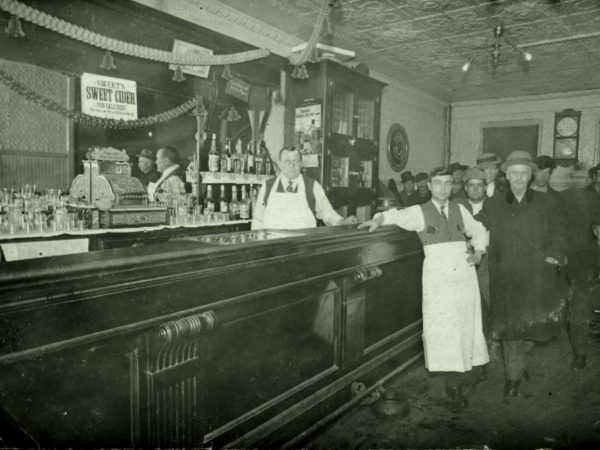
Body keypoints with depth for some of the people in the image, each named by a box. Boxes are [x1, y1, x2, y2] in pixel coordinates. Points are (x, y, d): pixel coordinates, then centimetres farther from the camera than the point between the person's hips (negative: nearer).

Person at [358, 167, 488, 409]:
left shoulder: (459, 210, 13)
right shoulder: (420, 212, 3)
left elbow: (478, 230, 26)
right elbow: (396, 215, -11)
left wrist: (478, 252, 10)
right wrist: (378, 219, -32)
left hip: (464, 273, 4)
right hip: (437, 275, -3)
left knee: (466, 324, 6)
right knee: (443, 328, -3)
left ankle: (462, 371, 20)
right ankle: (454, 382, 7)